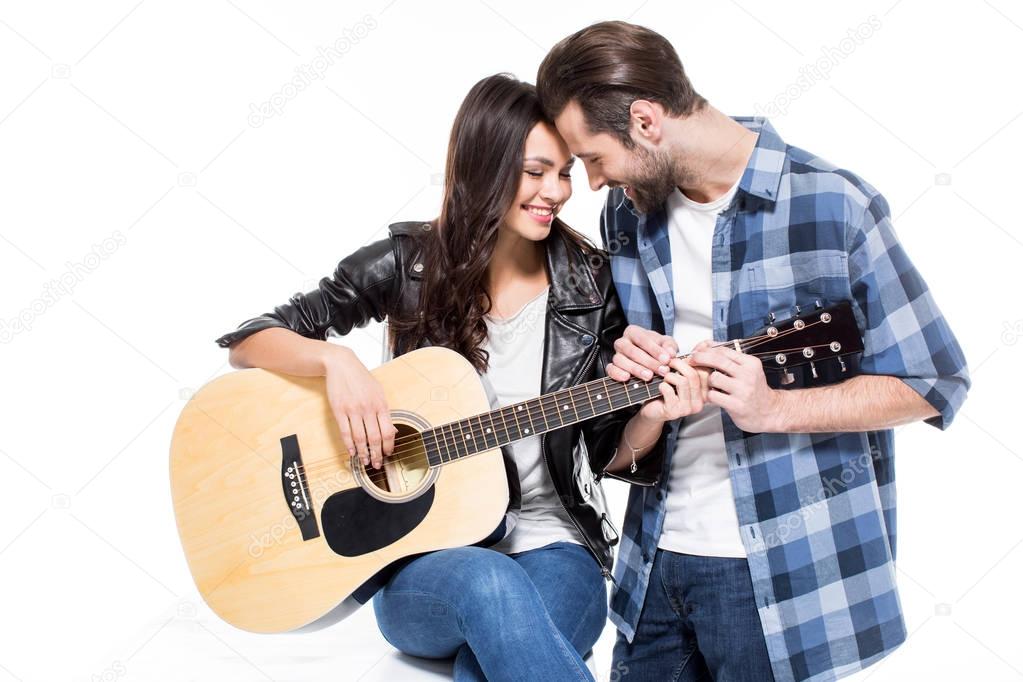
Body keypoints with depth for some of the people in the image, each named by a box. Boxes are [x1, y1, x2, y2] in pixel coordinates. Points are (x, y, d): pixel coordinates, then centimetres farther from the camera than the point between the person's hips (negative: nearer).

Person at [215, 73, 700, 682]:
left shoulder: (592, 282, 1)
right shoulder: (408, 263, -3)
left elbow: (606, 453, 7)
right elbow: (248, 341, -1)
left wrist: (649, 416, -15)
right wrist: (336, 359, -20)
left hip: (553, 545, 0)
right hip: (421, 555, 1)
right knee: (489, 584, -36)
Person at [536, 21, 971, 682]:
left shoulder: (831, 206, -14)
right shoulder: (628, 214, 4)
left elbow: (932, 381, -9)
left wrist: (772, 408, -21)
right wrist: (631, 369, -7)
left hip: (785, 571, -5)